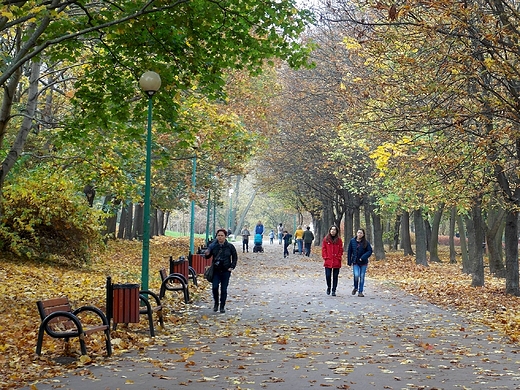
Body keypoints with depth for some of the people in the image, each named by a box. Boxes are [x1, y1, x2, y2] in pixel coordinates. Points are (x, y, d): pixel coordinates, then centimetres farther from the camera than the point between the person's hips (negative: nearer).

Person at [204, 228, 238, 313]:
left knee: (224, 289, 3)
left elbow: (235, 257, 8)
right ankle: (216, 303, 14)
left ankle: (222, 306, 14)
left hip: (226, 271, -1)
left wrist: (232, 266, -3)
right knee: (214, 287, -10)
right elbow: (208, 256, 7)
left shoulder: (230, 246, -2)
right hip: (216, 271, 1)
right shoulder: (214, 246, 0)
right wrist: (207, 254, -16)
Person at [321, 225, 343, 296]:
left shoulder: (339, 240, 4)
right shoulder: (326, 239, 4)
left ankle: (334, 290, 13)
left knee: (335, 276, 5)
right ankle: (328, 287, 23)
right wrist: (325, 258, -4)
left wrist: (338, 258, -5)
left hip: (336, 262, 0)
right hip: (328, 261, 0)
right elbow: (323, 249, 4)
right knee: (328, 276, -4)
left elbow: (341, 250, 5)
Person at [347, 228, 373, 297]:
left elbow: (370, 251, -7)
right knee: (356, 275, -16)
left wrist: (363, 257, -18)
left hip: (363, 263, 0)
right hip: (355, 262, 0)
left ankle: (360, 292, 14)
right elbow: (349, 251, 4)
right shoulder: (352, 241, -2)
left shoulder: (366, 242, -6)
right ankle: (355, 288, 10)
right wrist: (349, 261, 2)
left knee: (362, 277, 4)